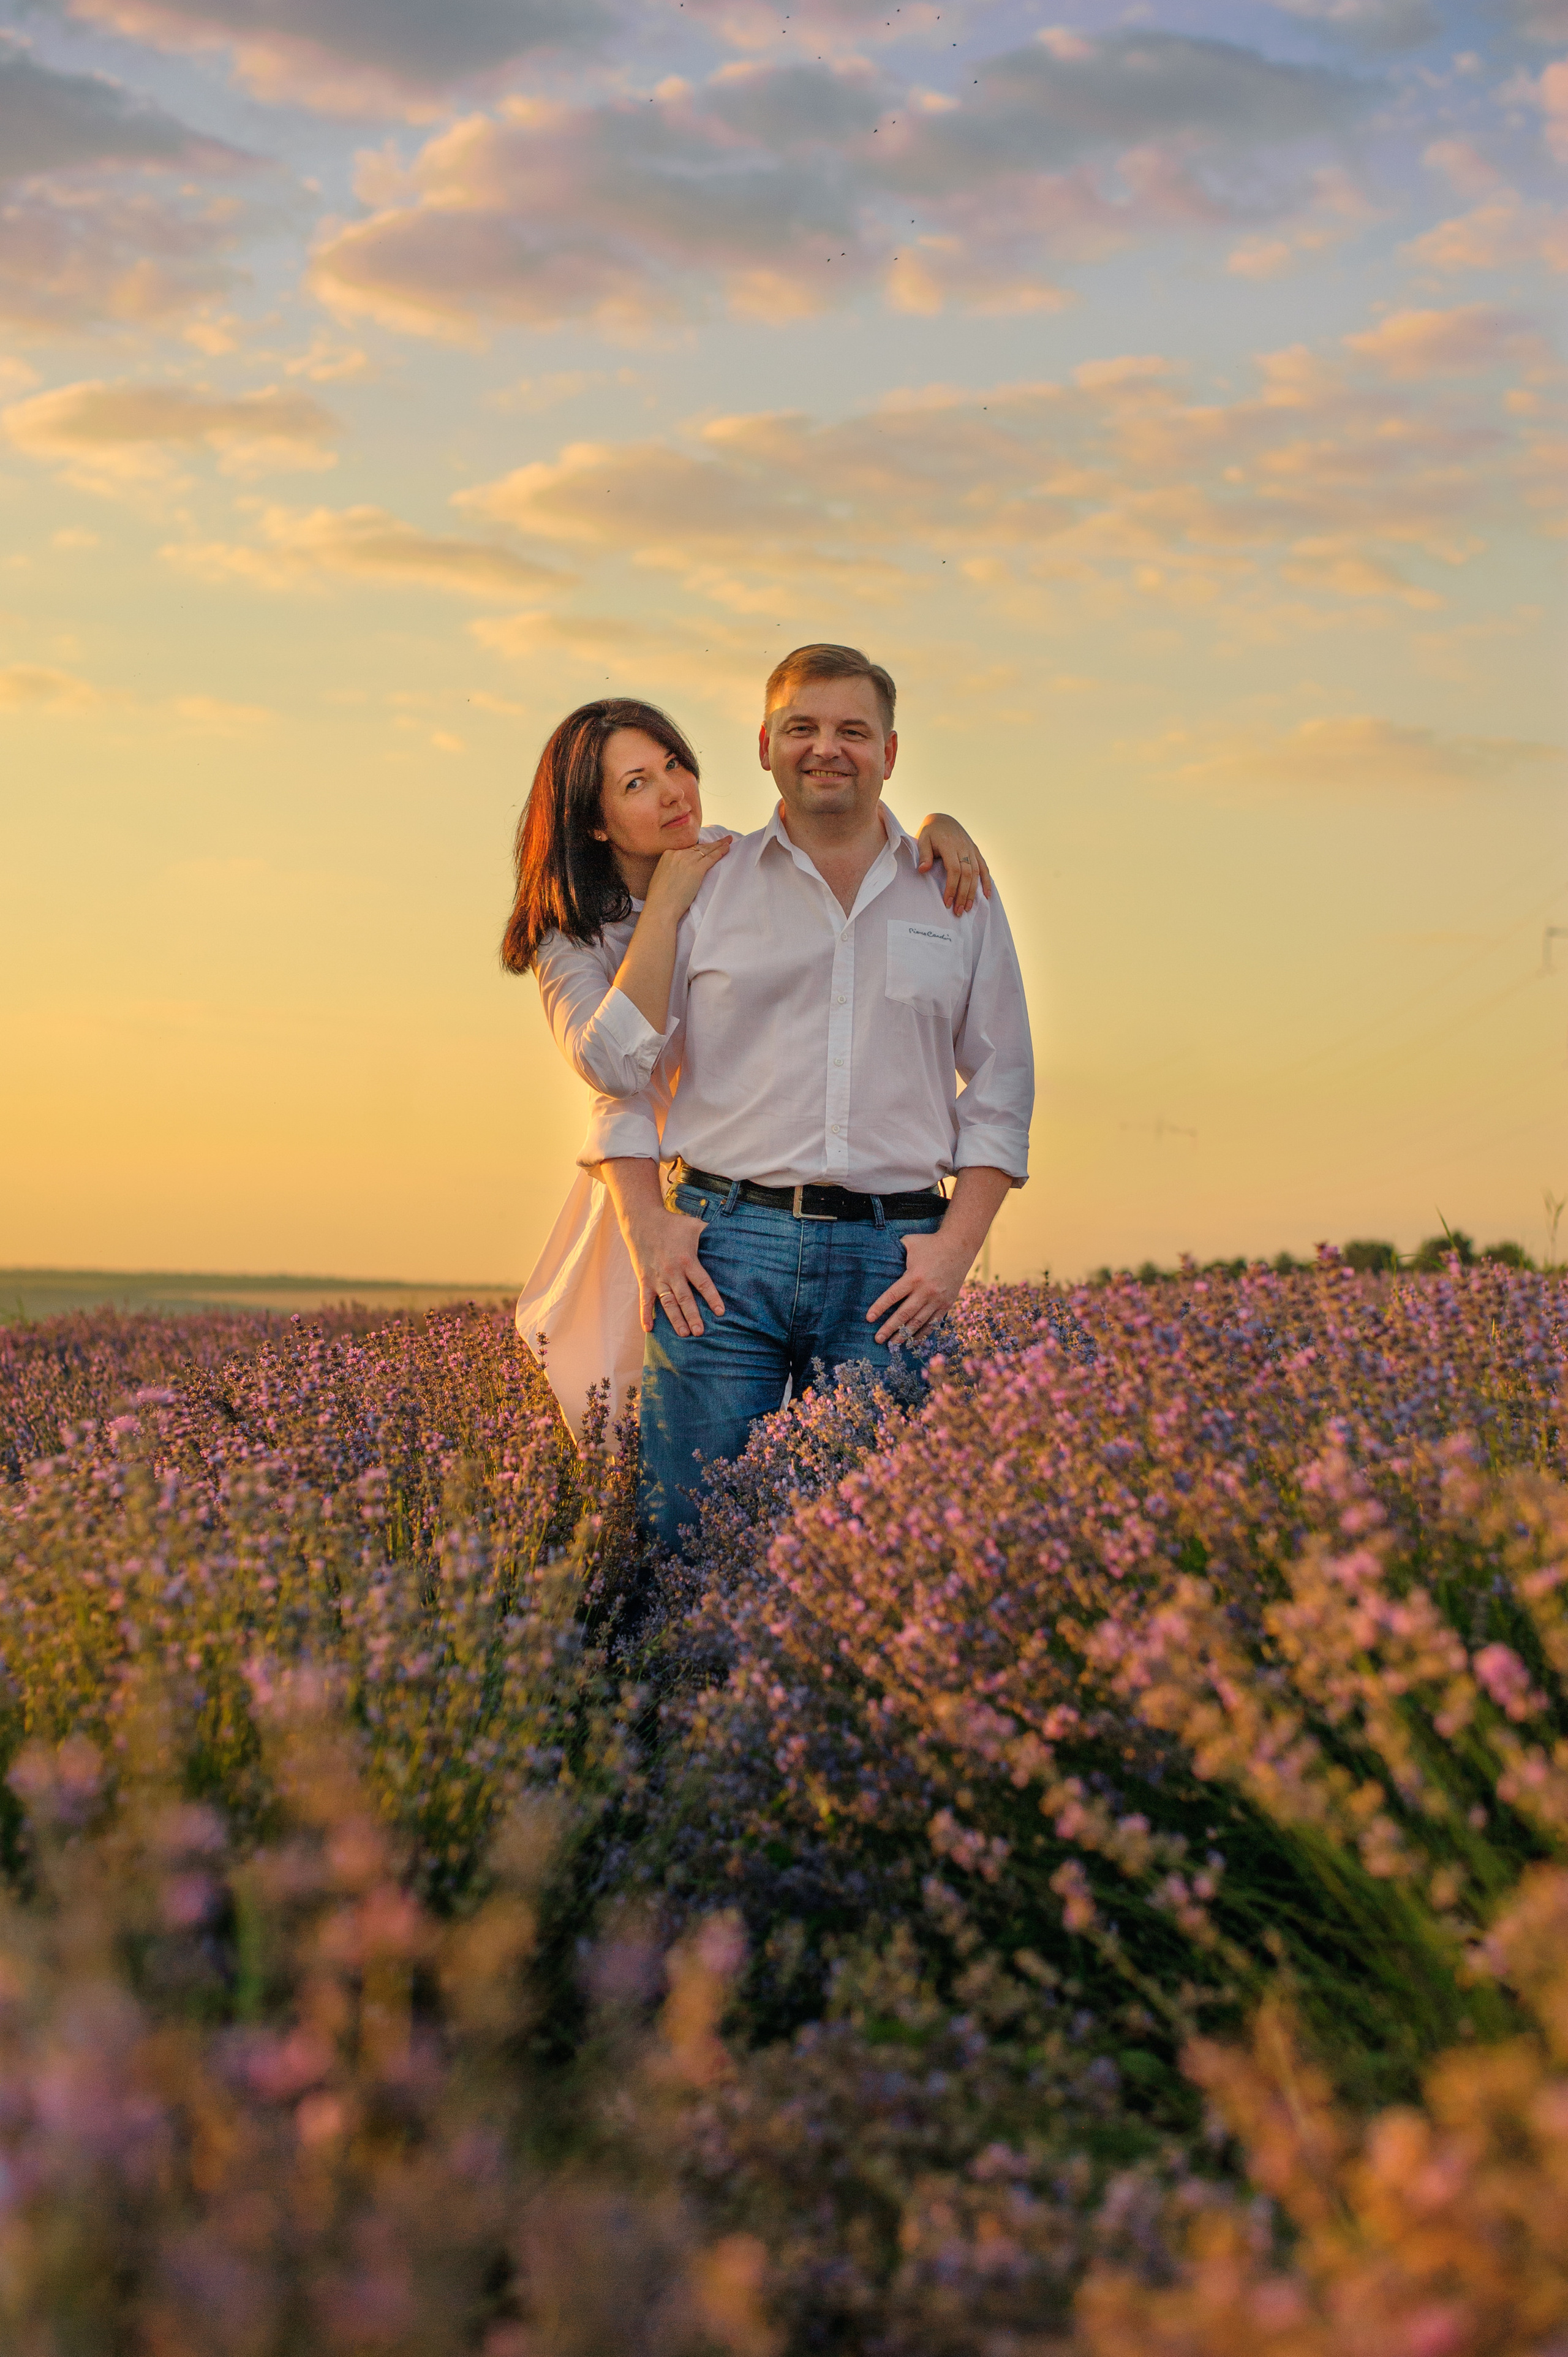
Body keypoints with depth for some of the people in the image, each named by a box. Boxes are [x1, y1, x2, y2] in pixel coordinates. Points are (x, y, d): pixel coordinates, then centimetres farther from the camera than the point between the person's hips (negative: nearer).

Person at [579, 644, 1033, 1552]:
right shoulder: (702, 889, 10)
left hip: (892, 1265, 1)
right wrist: (647, 1228, -3)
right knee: (689, 1537, -5)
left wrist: (956, 1247, 0)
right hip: (726, 1252, -1)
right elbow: (622, 1068, 10)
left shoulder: (958, 899, 13)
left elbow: (1000, 1090, 13)